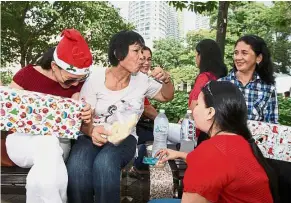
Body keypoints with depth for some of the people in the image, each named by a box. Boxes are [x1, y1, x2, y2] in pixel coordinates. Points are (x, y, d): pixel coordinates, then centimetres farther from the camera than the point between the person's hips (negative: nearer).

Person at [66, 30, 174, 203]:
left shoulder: (142, 80, 4)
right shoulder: (96, 79, -4)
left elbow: (167, 96, 21)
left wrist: (166, 79, -2)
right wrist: (92, 131, -28)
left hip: (124, 137, 1)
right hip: (94, 135, 0)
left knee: (104, 163, -35)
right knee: (77, 166, -35)